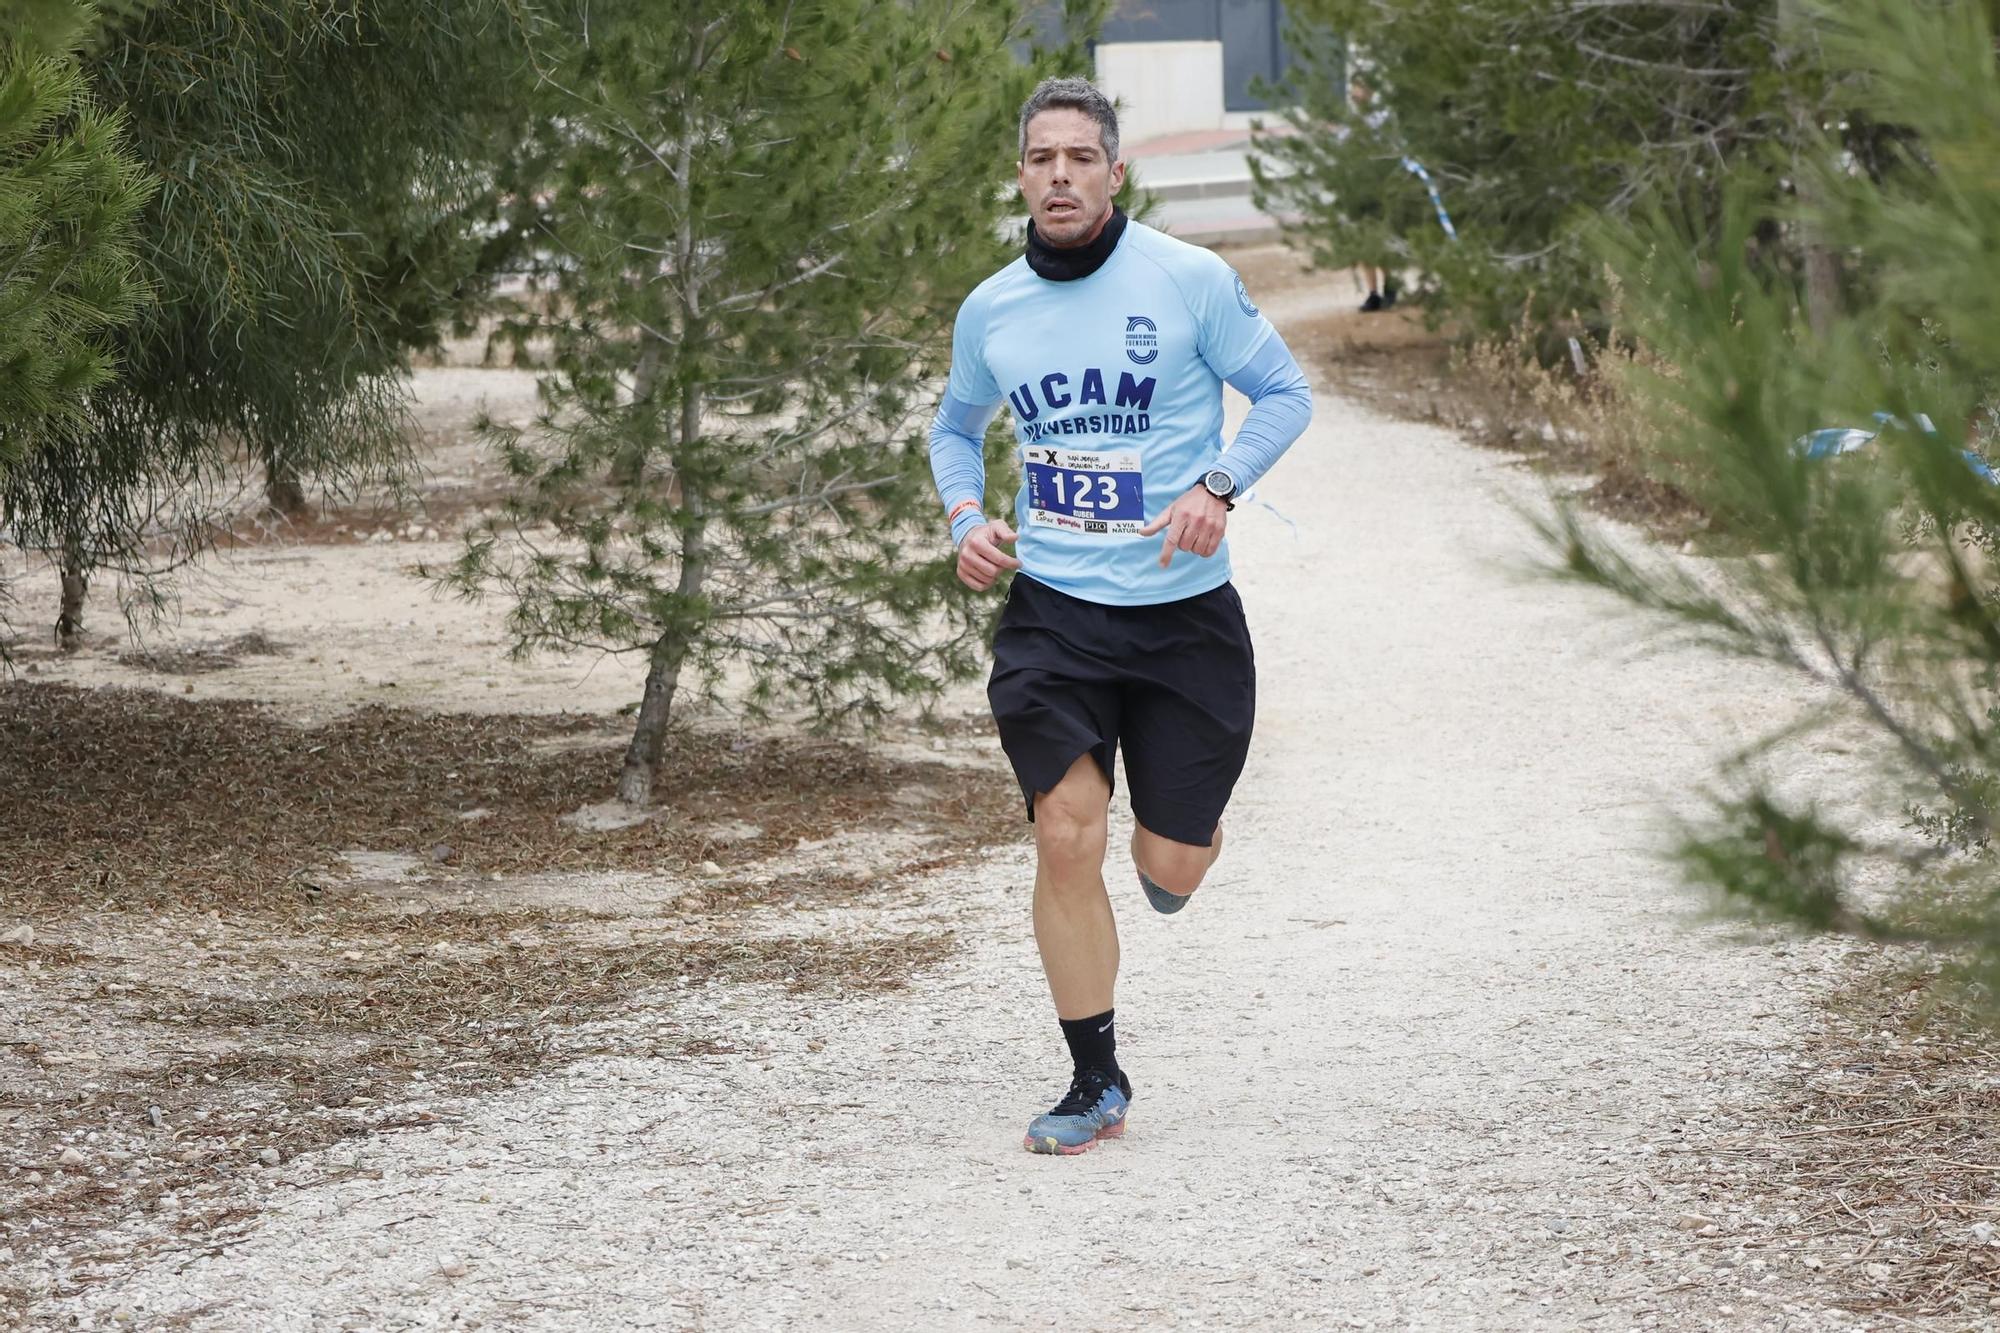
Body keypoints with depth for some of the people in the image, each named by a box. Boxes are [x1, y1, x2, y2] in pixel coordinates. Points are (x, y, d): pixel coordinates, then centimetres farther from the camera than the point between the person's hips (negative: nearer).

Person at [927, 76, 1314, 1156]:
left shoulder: (1189, 280, -7)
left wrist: (1216, 488, -15)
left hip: (1185, 611, -1)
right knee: (1065, 838, -12)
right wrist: (966, 517, 2)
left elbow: (1283, 391, 2)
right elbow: (956, 424, 22)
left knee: (1170, 865, 4)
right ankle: (1095, 1083, 1)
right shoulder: (990, 311, 3)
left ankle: (1179, 840, 44)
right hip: (1052, 611, 1)